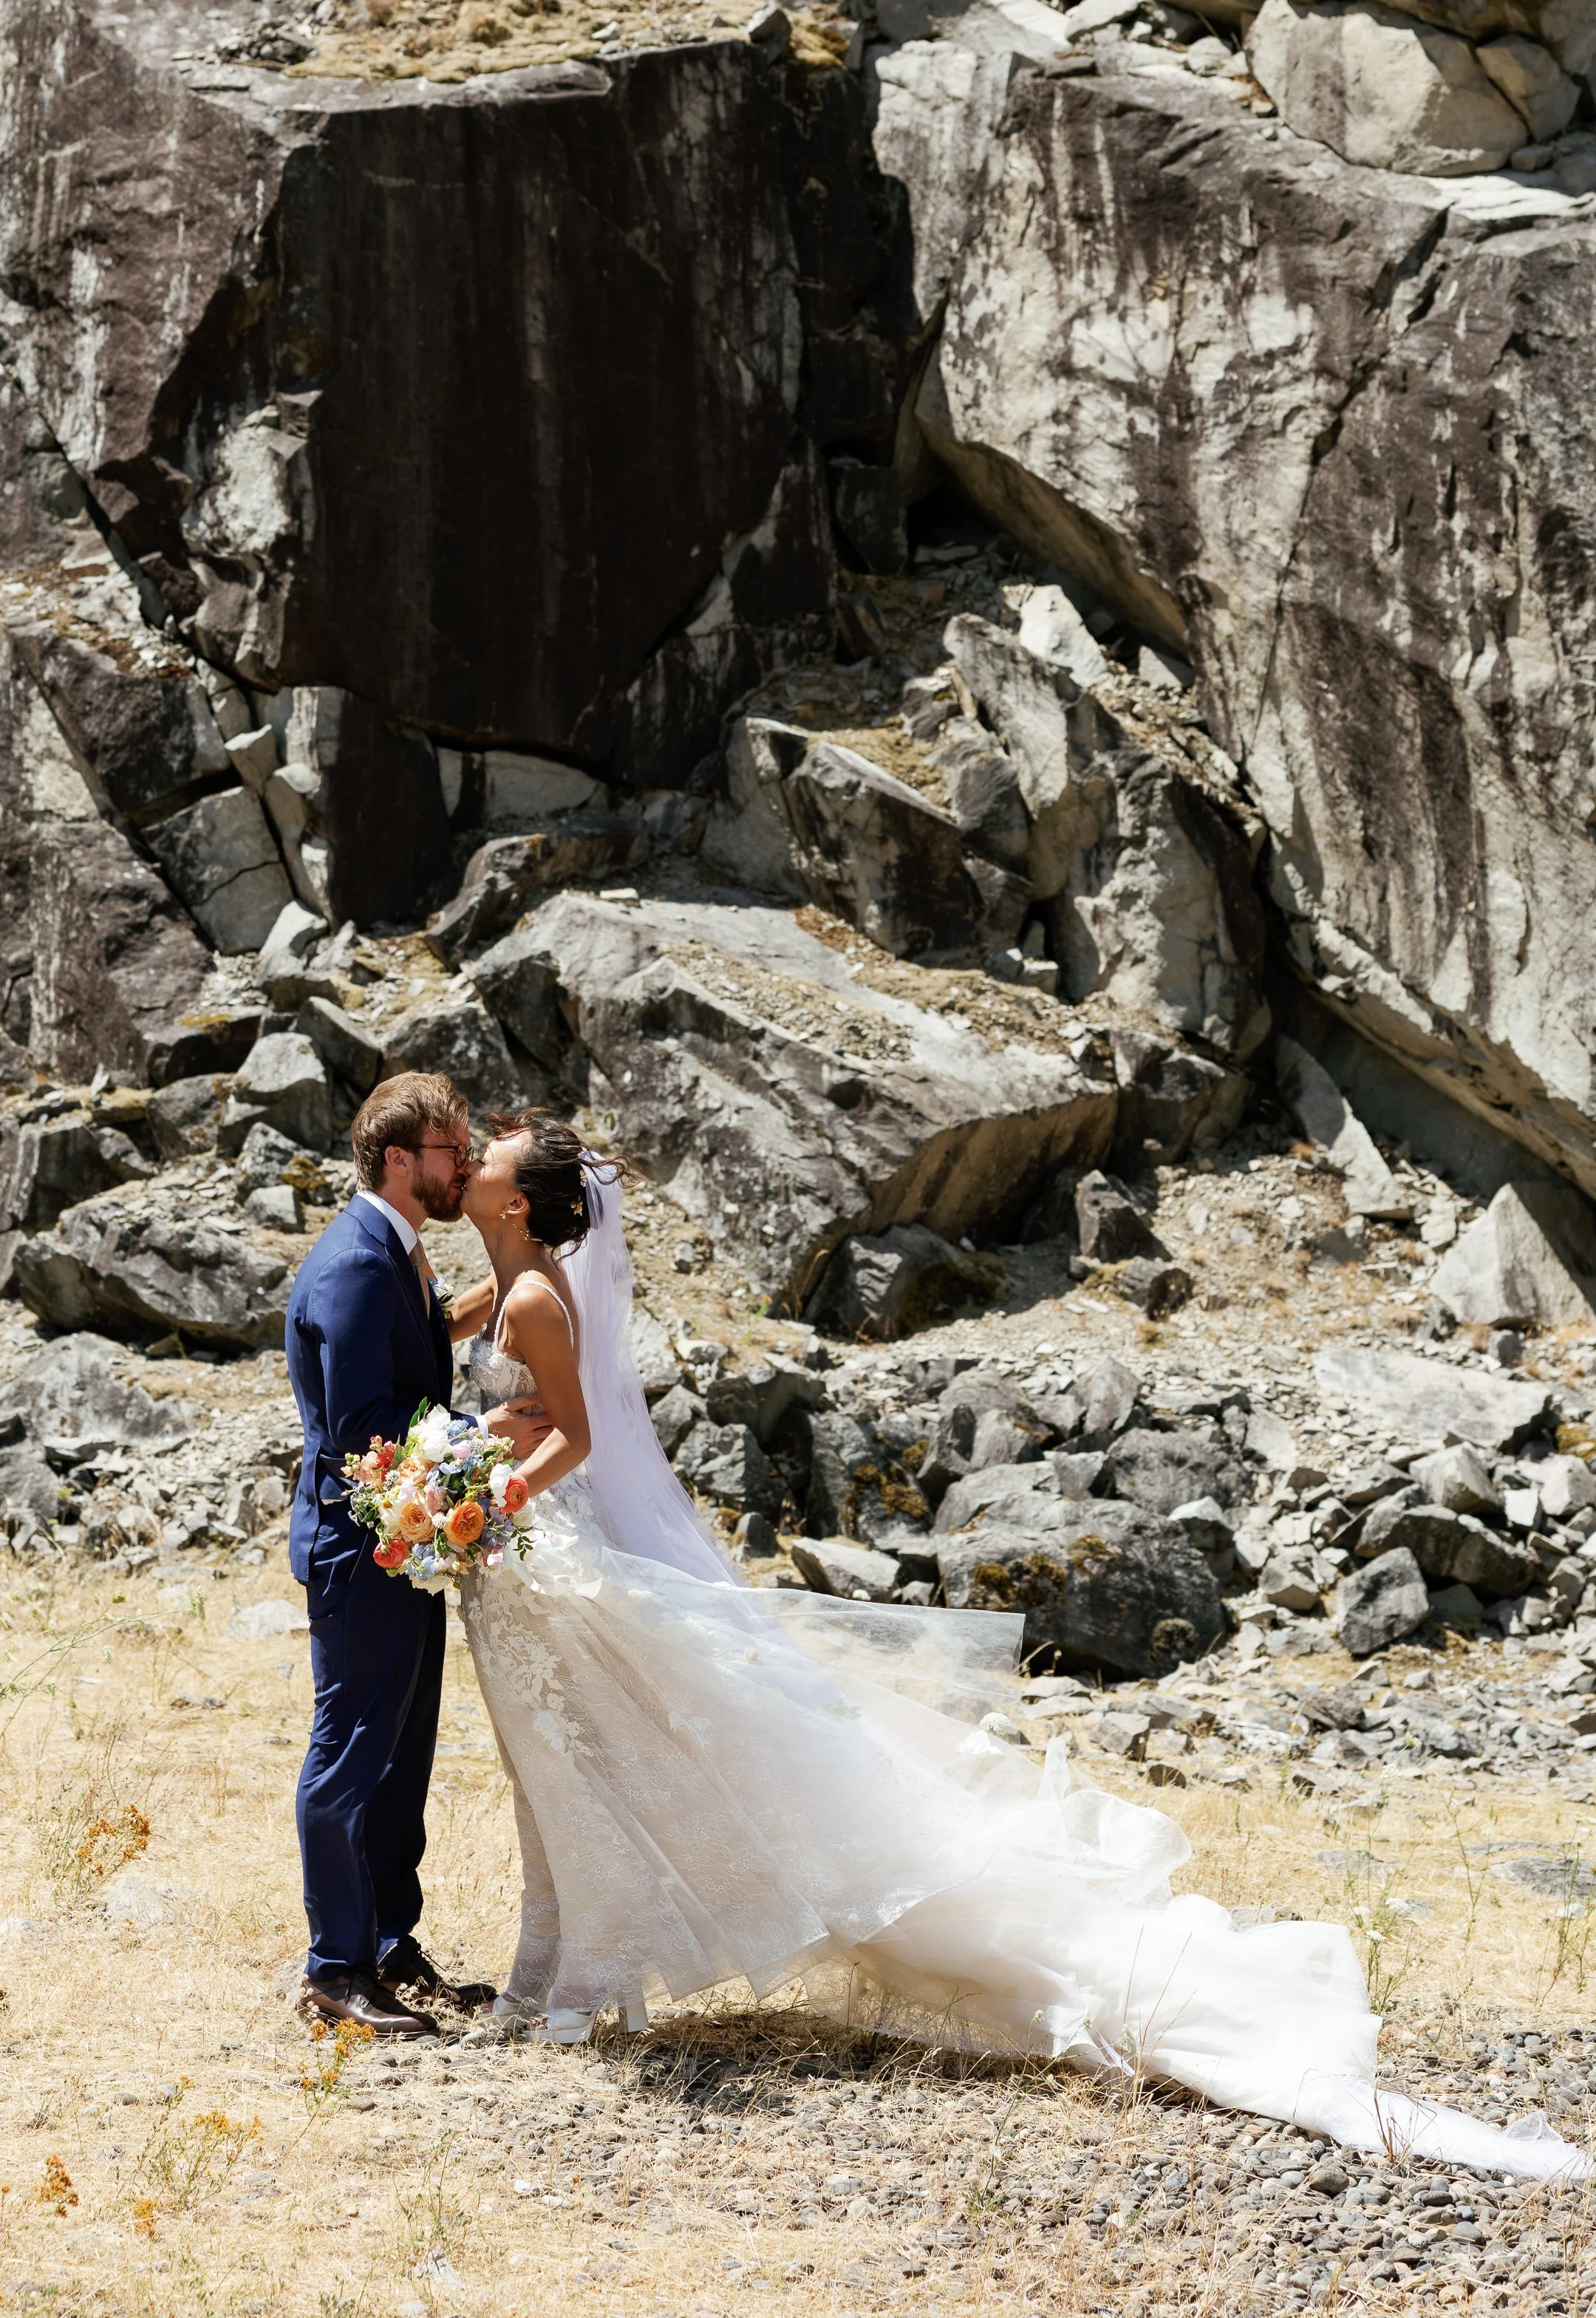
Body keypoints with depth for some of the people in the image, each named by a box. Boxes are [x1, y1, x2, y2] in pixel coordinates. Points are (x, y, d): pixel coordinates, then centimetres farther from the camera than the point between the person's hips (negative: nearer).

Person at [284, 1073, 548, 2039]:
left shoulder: (400, 1253, 12)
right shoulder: (354, 1266, -20)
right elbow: (359, 1425, -25)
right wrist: (488, 1431, -21)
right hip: (359, 1546, -10)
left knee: (402, 1753, 15)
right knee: (354, 1755, -2)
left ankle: (393, 1945, 24)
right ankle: (340, 1967, 5)